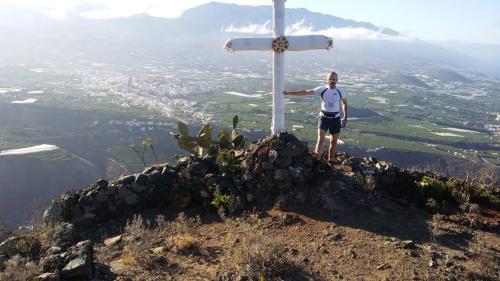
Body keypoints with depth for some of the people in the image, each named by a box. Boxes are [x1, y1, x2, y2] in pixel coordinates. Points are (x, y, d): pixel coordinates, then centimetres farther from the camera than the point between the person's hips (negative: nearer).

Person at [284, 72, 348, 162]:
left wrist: (345, 116, 12)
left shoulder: (340, 91, -3)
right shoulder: (322, 89, -9)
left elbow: (344, 102, 17)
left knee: (334, 142, 9)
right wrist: (289, 93, -21)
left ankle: (330, 161, 23)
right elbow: (306, 92, -14)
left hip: (335, 118, 2)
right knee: (320, 140, -12)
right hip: (324, 117, -2)